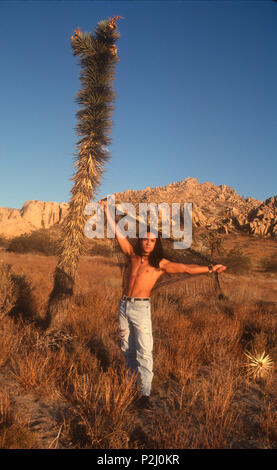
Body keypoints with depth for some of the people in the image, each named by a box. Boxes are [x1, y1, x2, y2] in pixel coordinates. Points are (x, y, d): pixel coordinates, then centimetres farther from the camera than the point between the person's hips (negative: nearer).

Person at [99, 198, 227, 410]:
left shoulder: (160, 263, -2)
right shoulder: (133, 255, 8)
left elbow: (186, 268, -11)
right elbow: (117, 232, 11)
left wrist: (209, 268, -22)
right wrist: (107, 209, 12)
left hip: (141, 308, -4)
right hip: (124, 305, 5)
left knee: (144, 351, -8)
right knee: (126, 347, 15)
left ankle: (145, 394, -2)